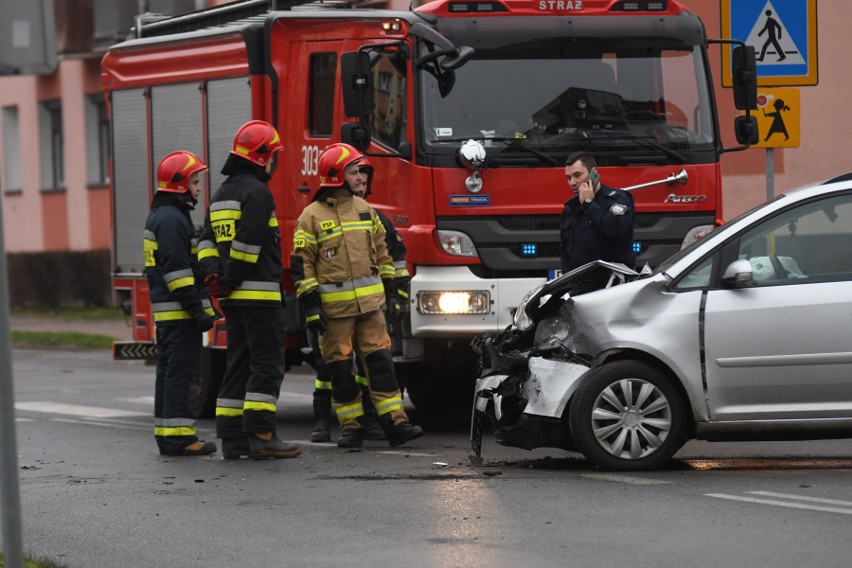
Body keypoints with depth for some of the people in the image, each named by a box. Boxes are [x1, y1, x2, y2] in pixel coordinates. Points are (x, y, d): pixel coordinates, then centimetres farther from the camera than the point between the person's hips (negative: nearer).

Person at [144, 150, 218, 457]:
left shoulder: (162, 215, 19)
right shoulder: (171, 219, -15)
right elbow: (176, 269, -21)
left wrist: (200, 305, 25)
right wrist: (197, 308, -21)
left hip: (166, 310, 11)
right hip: (179, 310, -11)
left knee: (169, 372, 11)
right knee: (181, 372, -10)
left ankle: (167, 435, 15)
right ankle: (178, 436, -11)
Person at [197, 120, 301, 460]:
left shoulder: (222, 194, 18)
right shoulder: (256, 192, -12)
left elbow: (207, 240, 15)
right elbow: (247, 240, -21)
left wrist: (213, 274, 4)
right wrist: (231, 279, -13)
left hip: (233, 298, 9)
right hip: (259, 292, -9)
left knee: (239, 365, 11)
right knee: (267, 365, -7)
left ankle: (232, 437, 9)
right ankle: (261, 436, -12)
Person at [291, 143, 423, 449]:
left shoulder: (364, 209, 11)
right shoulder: (311, 217, -5)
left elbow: (381, 250, 20)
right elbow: (301, 263, -6)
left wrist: (389, 288, 17)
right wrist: (310, 305, -11)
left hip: (369, 302, 4)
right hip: (334, 306, -4)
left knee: (380, 361, -2)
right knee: (340, 368, 1)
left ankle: (395, 423, -4)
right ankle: (351, 428, 8)